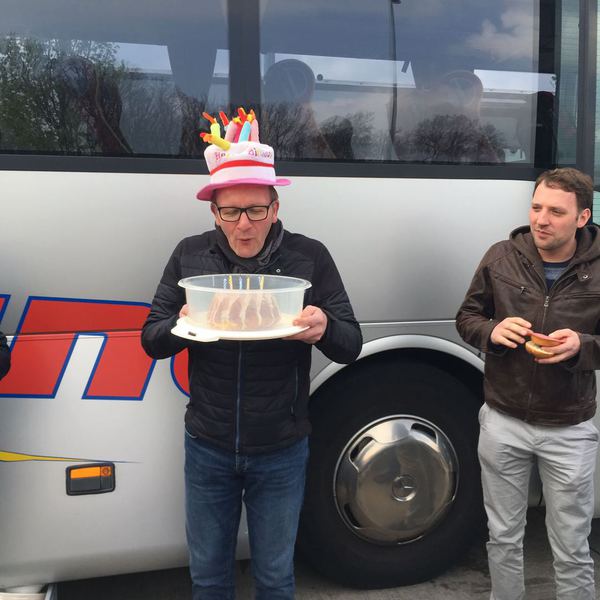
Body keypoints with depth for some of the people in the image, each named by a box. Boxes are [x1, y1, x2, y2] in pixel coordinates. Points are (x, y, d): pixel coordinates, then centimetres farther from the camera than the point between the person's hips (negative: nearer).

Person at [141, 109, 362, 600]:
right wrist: (181, 326, -24)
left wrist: (324, 330, -32)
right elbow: (151, 339, -1)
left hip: (281, 452, -1)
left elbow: (352, 346, -8)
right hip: (207, 447, 2)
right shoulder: (190, 255, -5)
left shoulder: (309, 257, -10)